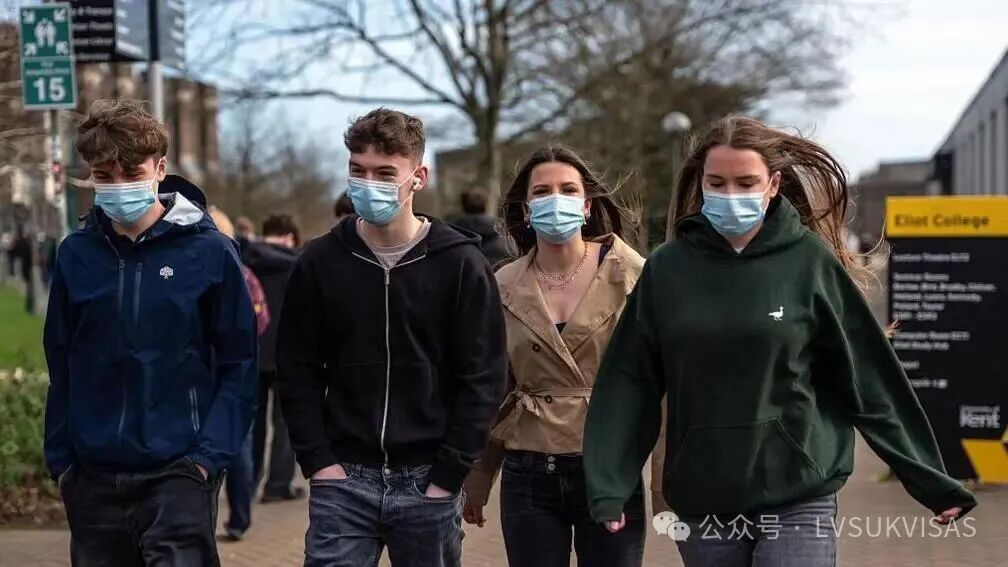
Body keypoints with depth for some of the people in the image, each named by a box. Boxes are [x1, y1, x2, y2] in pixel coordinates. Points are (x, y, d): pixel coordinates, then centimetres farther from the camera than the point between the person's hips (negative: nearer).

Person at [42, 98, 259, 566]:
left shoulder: (208, 252, -5)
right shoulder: (76, 255, 4)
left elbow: (239, 366, -3)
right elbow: (61, 365, 10)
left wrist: (210, 455, -11)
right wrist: (60, 458, 6)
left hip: (178, 474, -3)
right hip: (93, 479, 4)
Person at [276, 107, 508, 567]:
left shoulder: (460, 264, -3)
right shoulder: (320, 262, 2)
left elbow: (483, 379, -4)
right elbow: (298, 371, 5)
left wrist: (448, 476, -8)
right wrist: (318, 460, -5)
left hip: (428, 482, -1)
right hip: (342, 480, 1)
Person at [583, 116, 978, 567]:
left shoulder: (809, 261, -3)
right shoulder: (668, 267, 1)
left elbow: (869, 379, 0)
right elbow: (629, 383, 2)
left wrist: (931, 480, 1)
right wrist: (608, 484, -7)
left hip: (797, 499, -2)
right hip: (701, 503, 2)